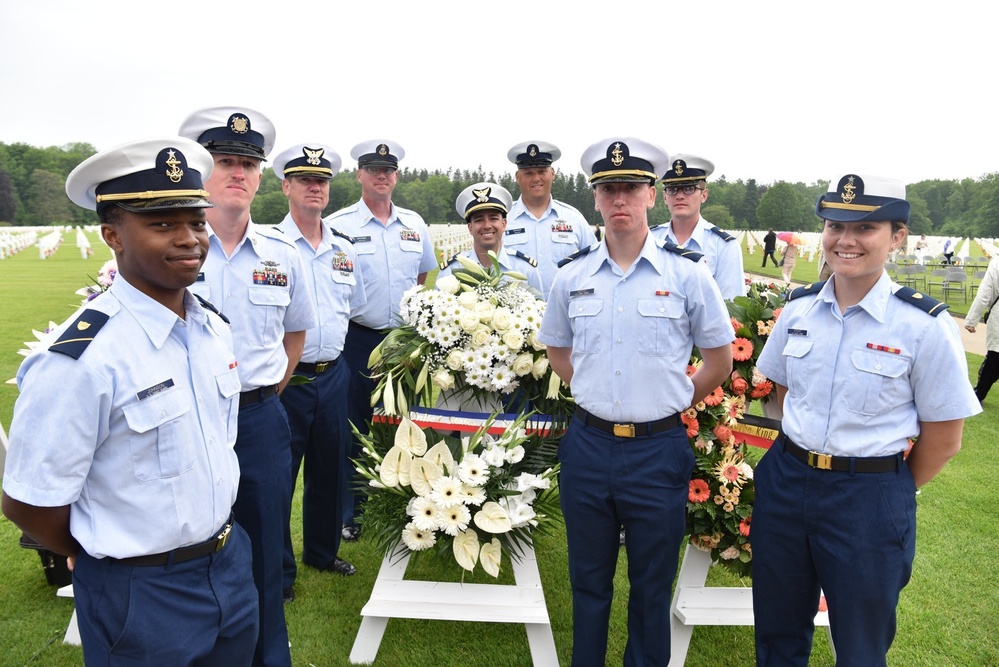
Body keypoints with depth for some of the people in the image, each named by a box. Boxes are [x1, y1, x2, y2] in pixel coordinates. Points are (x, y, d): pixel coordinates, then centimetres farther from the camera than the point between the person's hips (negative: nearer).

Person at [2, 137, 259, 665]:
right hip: (139, 598, -6)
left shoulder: (215, 328, -2)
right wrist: (111, 561, -1)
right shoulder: (80, 358, -24)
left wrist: (215, 550, 12)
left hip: (231, 564, 6)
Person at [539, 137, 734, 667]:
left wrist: (673, 403, 2)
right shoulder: (571, 277, 1)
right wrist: (596, 395, 8)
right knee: (588, 580, 18)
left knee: (652, 586, 14)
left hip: (658, 450, -2)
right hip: (587, 445, 2)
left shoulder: (687, 273, -6)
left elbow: (720, 360, 5)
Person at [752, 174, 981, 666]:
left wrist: (885, 490, 3)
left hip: (869, 500, -3)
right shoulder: (798, 309, 0)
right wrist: (802, 453, 7)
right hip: (785, 482, 4)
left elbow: (943, 440, -6)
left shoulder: (925, 325, -13)